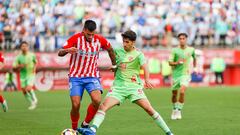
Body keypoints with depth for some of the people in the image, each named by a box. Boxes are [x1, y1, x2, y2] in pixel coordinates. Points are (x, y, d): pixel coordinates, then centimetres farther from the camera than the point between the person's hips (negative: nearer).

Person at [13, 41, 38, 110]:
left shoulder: (32, 55, -5)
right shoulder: (18, 57, -7)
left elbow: (35, 62, 17)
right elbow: (14, 68, -6)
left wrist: (34, 68, 0)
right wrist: (19, 66, -24)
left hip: (31, 74, -3)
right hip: (23, 76, 3)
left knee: (28, 88, -21)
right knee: (24, 91, 4)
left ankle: (34, 100, 4)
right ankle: (32, 103, 25)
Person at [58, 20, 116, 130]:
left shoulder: (100, 40, -4)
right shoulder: (75, 38, -11)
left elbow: (110, 49, 18)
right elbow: (60, 53, -14)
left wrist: (114, 65, 26)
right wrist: (68, 50, -36)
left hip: (92, 76, 1)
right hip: (76, 77, -1)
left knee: (97, 100, -23)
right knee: (75, 105, -13)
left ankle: (86, 124, 0)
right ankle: (74, 129, 14)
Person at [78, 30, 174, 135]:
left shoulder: (138, 54, -5)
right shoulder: (118, 51, 7)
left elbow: (144, 66, -22)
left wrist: (147, 80, -39)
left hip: (133, 86, -3)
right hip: (118, 86, 3)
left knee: (148, 108, -13)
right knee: (103, 106, -17)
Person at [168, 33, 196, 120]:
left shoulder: (191, 50, 2)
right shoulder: (175, 50, -3)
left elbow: (194, 58, 24)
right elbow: (170, 63, -4)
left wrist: (194, 67, 28)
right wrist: (176, 63, -22)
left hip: (185, 74, -1)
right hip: (176, 74, 1)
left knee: (182, 91, -21)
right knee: (174, 94, 9)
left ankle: (179, 111, -8)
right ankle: (174, 110, 34)